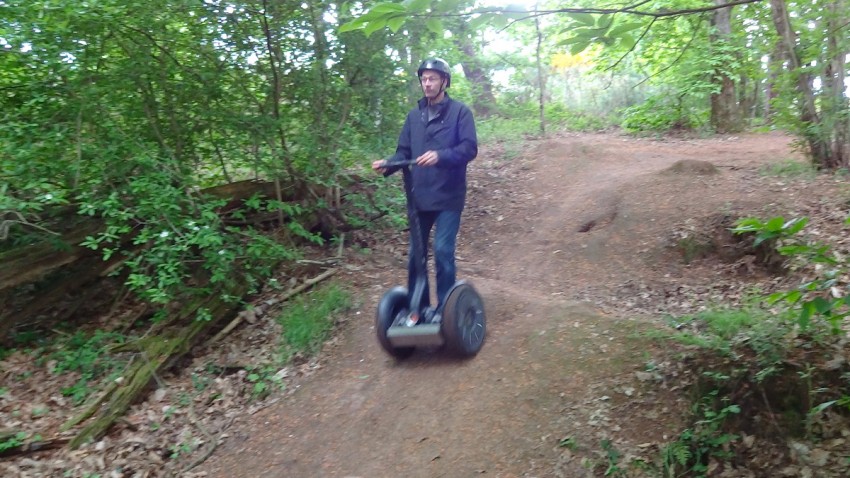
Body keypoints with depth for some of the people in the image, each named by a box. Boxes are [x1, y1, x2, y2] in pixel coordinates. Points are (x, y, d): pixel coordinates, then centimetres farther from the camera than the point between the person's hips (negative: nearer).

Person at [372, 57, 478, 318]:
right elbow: (404, 151, 12)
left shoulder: (460, 111, -3)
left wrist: (440, 155, -28)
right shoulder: (414, 115, 12)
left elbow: (469, 148, -12)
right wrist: (388, 164, -9)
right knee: (416, 252, 8)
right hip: (420, 196, 5)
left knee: (443, 251, -6)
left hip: (448, 196, -5)